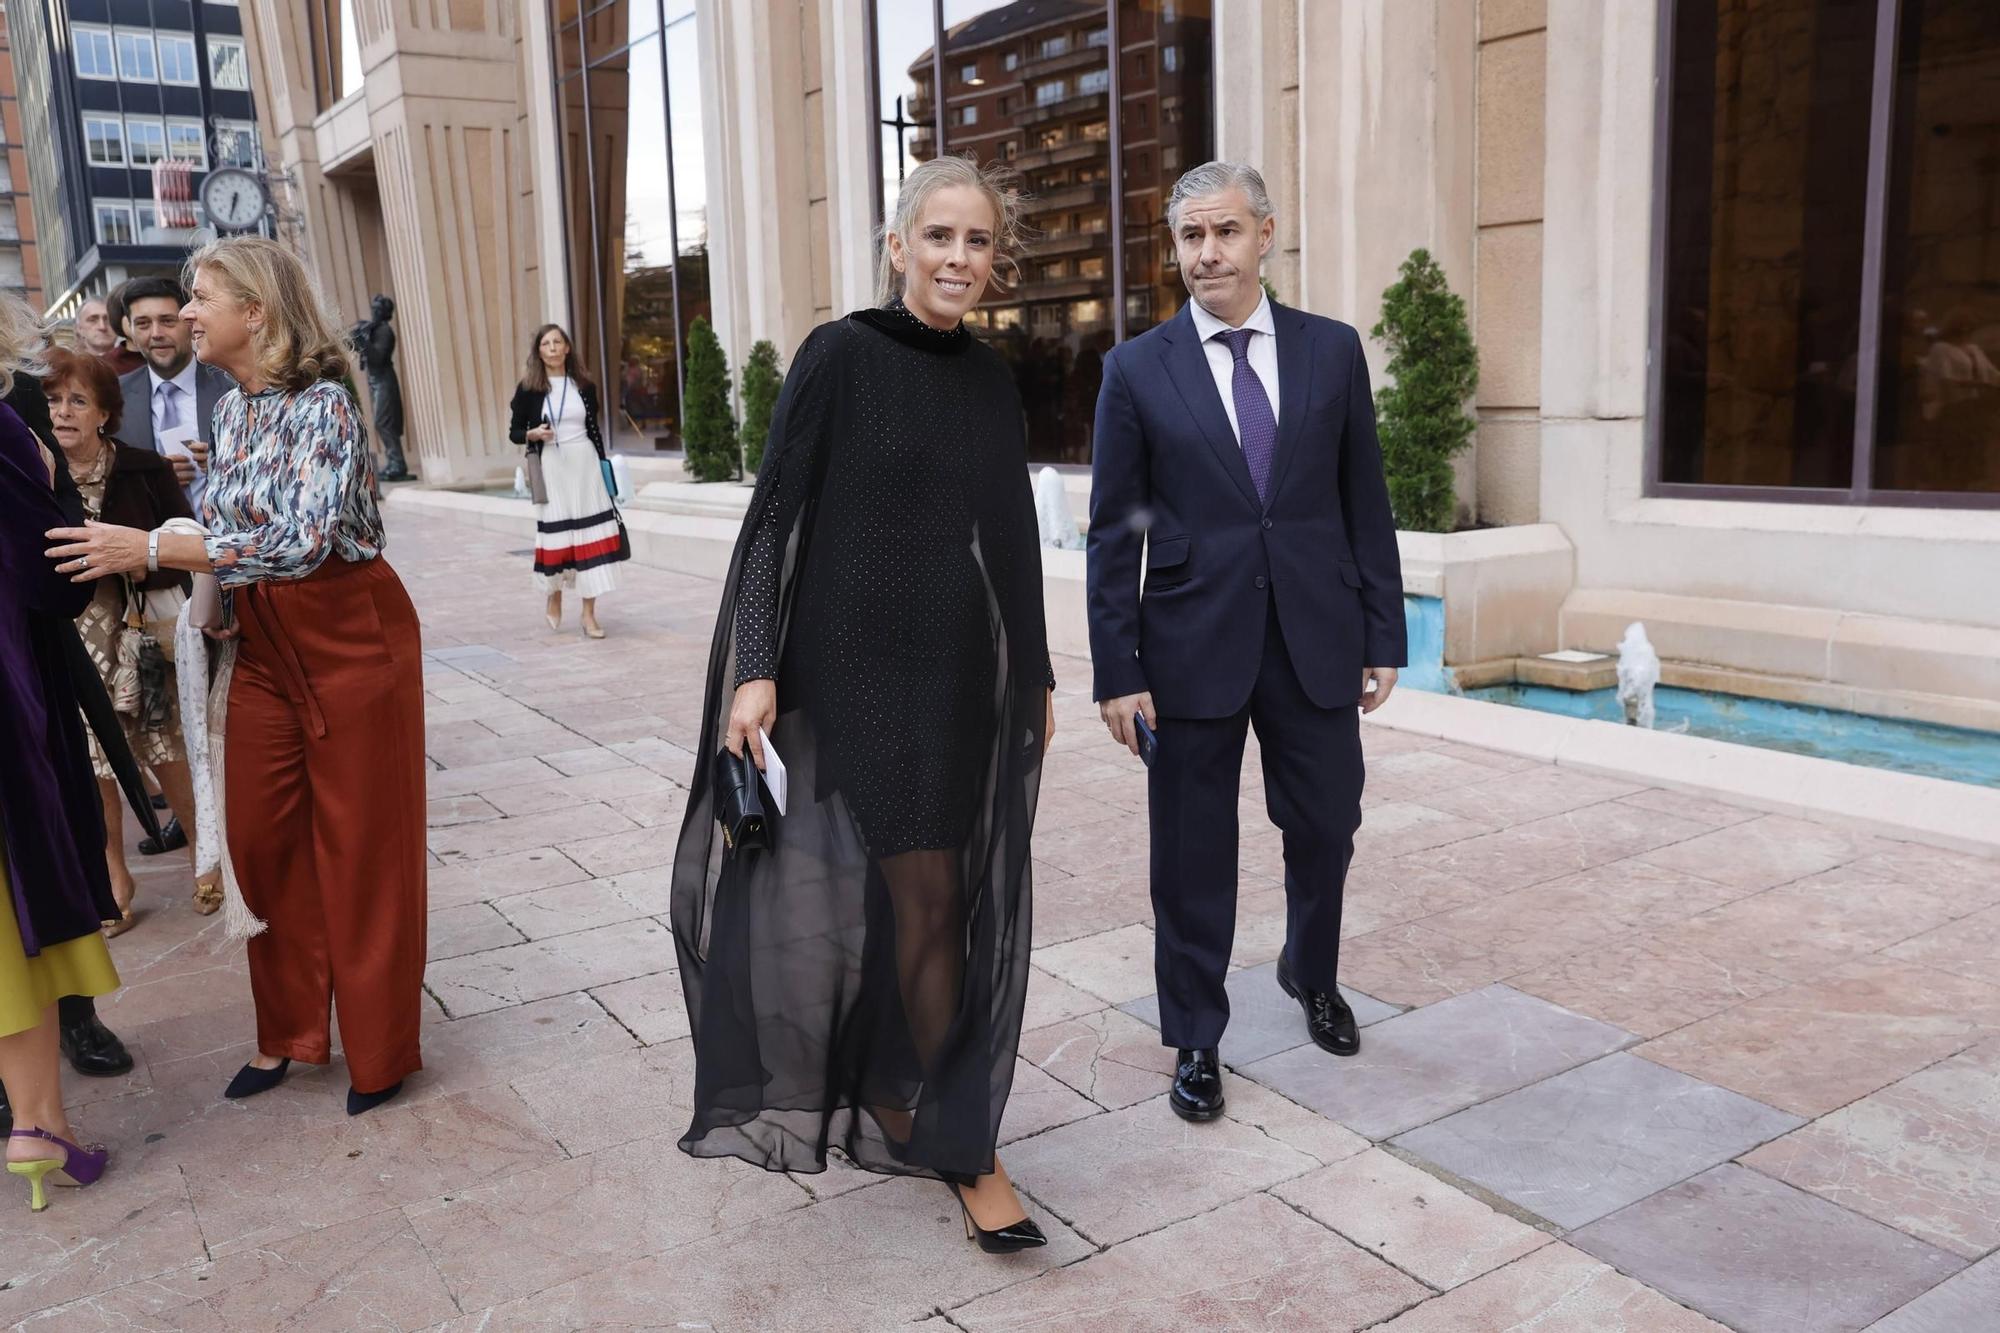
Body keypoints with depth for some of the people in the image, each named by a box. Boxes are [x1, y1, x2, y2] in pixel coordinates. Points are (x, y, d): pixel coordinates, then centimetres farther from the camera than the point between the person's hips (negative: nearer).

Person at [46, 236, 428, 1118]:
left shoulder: (322, 406, -17)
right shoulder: (230, 409, 8)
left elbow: (302, 539, -27)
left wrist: (152, 549, -26)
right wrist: (220, 589, 2)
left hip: (348, 638, -8)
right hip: (263, 644, 8)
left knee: (359, 846, 1)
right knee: (261, 839, 10)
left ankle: (378, 1050, 16)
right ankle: (287, 1032, 27)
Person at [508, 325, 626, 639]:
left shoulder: (584, 386, 8)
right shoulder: (528, 388, 1)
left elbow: (594, 430, 13)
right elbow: (514, 432, 4)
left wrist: (604, 467, 8)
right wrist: (534, 434, -16)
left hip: (585, 463, 2)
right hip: (550, 467, -2)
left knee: (590, 534, -3)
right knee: (556, 534, 3)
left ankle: (589, 614, 1)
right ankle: (554, 601, 28)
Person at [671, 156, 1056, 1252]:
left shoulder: (991, 377, 9)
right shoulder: (840, 355, -7)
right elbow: (773, 516, -10)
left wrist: (1036, 674, 16)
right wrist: (754, 668, -18)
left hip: (972, 677, 6)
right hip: (867, 672, -5)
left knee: (961, 901, 9)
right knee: (926, 897, -5)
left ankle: (889, 1097, 29)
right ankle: (959, 1144, 9)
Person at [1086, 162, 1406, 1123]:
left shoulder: (1332, 351, 5)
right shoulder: (1137, 369, -1)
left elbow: (1365, 503, 7)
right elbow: (1115, 532, -1)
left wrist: (1384, 636, 3)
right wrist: (1116, 671, -6)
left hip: (1316, 641, 2)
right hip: (1194, 645, -2)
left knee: (1325, 827, 13)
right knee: (1193, 854, 7)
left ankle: (1311, 976, 43)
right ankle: (1195, 1040, 25)